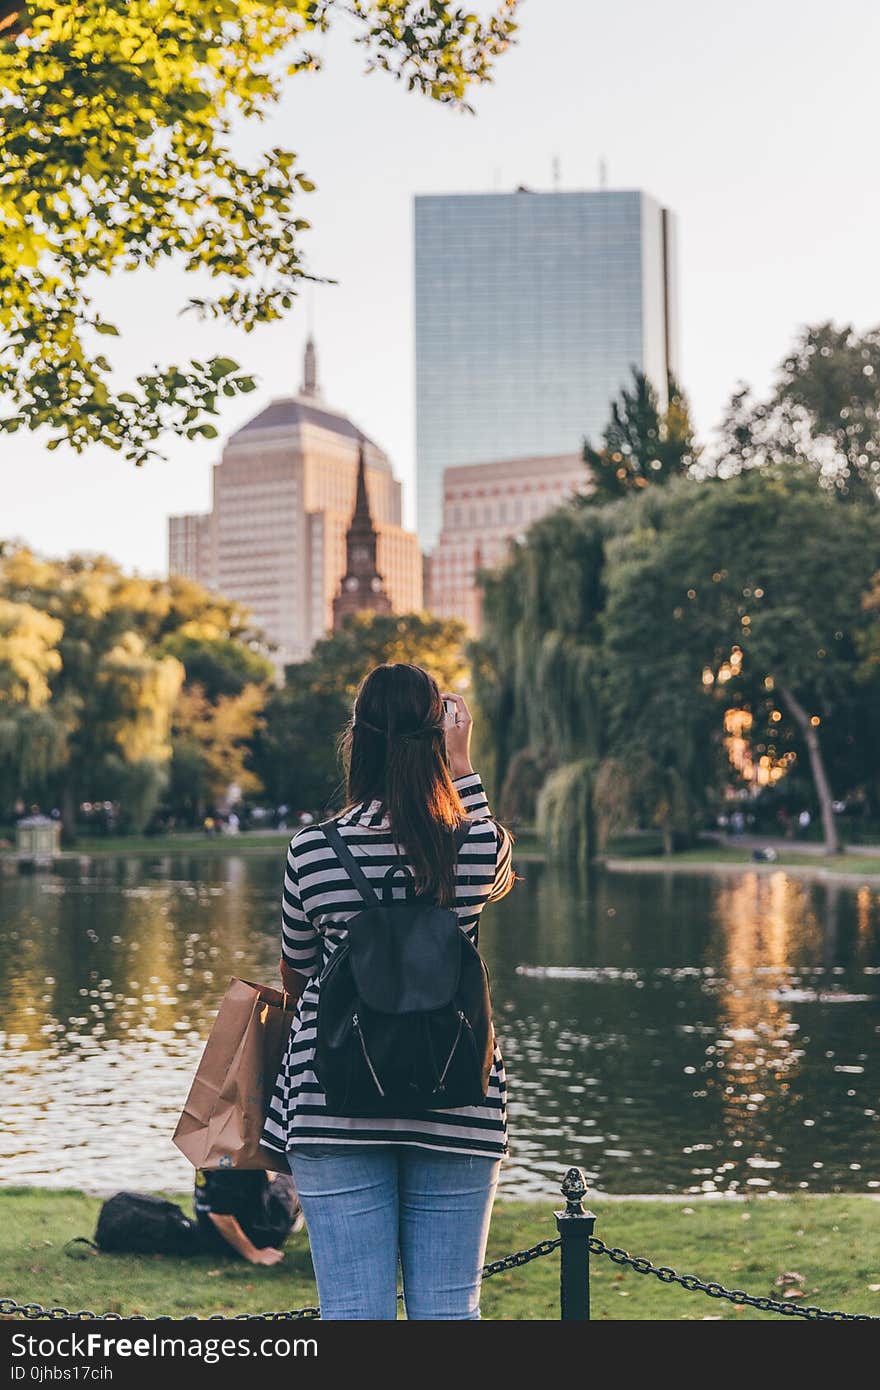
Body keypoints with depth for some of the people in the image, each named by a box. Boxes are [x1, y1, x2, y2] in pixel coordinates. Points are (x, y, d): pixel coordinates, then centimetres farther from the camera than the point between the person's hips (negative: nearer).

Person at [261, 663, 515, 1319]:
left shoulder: (313, 850, -7)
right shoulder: (479, 847, -6)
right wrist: (462, 761, 25)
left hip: (336, 1110, -1)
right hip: (457, 1113, 1)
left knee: (352, 1310, 4)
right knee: (449, 1309, 8)